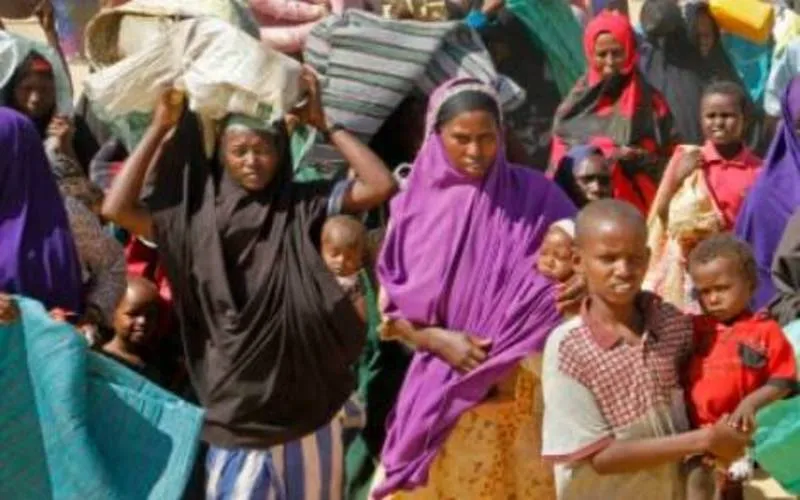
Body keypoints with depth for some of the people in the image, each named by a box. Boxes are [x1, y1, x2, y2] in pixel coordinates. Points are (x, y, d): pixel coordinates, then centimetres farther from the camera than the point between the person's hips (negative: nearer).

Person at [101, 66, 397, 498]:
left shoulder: (303, 205, -1)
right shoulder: (197, 217, -2)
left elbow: (381, 186, -11)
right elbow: (116, 208, -11)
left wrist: (323, 124, -10)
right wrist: (161, 128, -9)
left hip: (308, 400, 1)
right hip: (239, 407, -1)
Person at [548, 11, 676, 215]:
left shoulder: (650, 101, 5)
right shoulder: (577, 101, 10)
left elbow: (666, 159, 5)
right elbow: (560, 156, 11)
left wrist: (638, 158, -13)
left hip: (634, 207, -1)